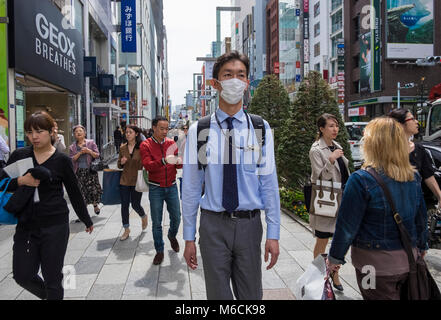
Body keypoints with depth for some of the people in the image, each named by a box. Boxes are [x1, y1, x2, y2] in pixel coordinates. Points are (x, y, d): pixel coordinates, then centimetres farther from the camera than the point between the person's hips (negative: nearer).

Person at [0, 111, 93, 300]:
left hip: (55, 225, -3)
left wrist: (87, 220, 12)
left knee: (52, 277, 3)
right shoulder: (19, 155, 4)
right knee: (23, 275, 7)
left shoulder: (62, 160, -3)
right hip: (26, 224, 3)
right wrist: (20, 181, -15)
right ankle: (46, 295, 37)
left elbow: (74, 193, 5)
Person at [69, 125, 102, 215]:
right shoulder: (72, 147, 9)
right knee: (81, 192, -1)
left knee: (94, 189, -4)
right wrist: (80, 153, -12)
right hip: (79, 172, 1)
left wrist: (89, 151, -13)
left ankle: (95, 205, 25)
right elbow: (72, 159, -2)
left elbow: (97, 155, 1)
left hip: (90, 171, -1)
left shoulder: (91, 143, 5)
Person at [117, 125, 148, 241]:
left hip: (137, 181, -3)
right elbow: (119, 165, 15)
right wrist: (121, 162, -7)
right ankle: (126, 230, 20)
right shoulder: (122, 148, 5)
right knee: (124, 205, 5)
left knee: (135, 205, 5)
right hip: (124, 181, 4)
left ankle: (143, 216, 40)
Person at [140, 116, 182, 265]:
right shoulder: (146, 145, -6)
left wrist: (180, 161, -22)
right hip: (156, 188, -3)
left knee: (176, 217, 9)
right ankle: (159, 251, 18)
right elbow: (148, 165, -19)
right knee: (156, 222, 3)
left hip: (171, 187, 3)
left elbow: (177, 164, 3)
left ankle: (172, 236, 41)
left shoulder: (171, 143, 4)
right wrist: (164, 160, -36)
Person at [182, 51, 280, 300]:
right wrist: (189, 237, 1)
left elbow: (269, 183, -1)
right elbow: (191, 186, -1)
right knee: (217, 294, 12)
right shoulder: (199, 130, -4)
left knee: (251, 295, 15)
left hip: (249, 224, 1)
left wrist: (273, 234, -2)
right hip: (213, 225, -1)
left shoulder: (261, 129, 0)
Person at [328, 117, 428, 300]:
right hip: (408, 259, 6)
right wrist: (422, 247, 26)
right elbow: (421, 218, 11)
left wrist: (335, 257, -4)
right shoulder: (413, 177, 0)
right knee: (404, 295, 22)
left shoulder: (361, 179, -19)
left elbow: (347, 225, -15)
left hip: (376, 263, -6)